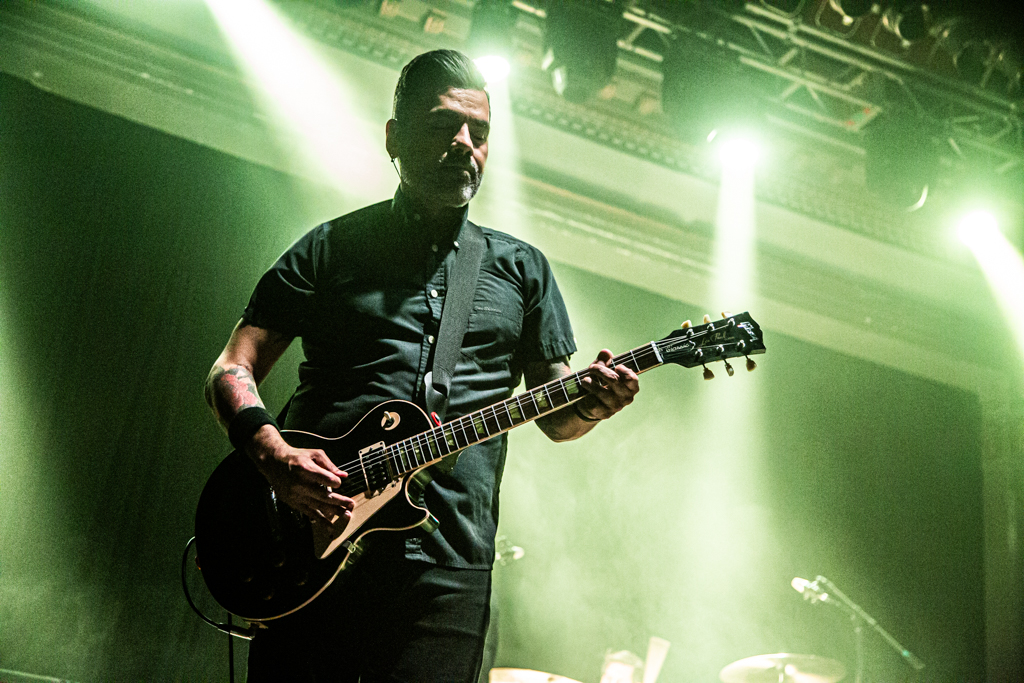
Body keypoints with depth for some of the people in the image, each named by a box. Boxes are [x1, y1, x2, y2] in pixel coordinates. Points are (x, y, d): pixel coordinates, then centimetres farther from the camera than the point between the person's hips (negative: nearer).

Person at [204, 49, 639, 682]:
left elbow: (554, 414, 18)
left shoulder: (521, 268, 17)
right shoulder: (331, 247, 11)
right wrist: (274, 454, -14)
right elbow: (232, 370, 6)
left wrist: (589, 405, -7)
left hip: (447, 570, 1)